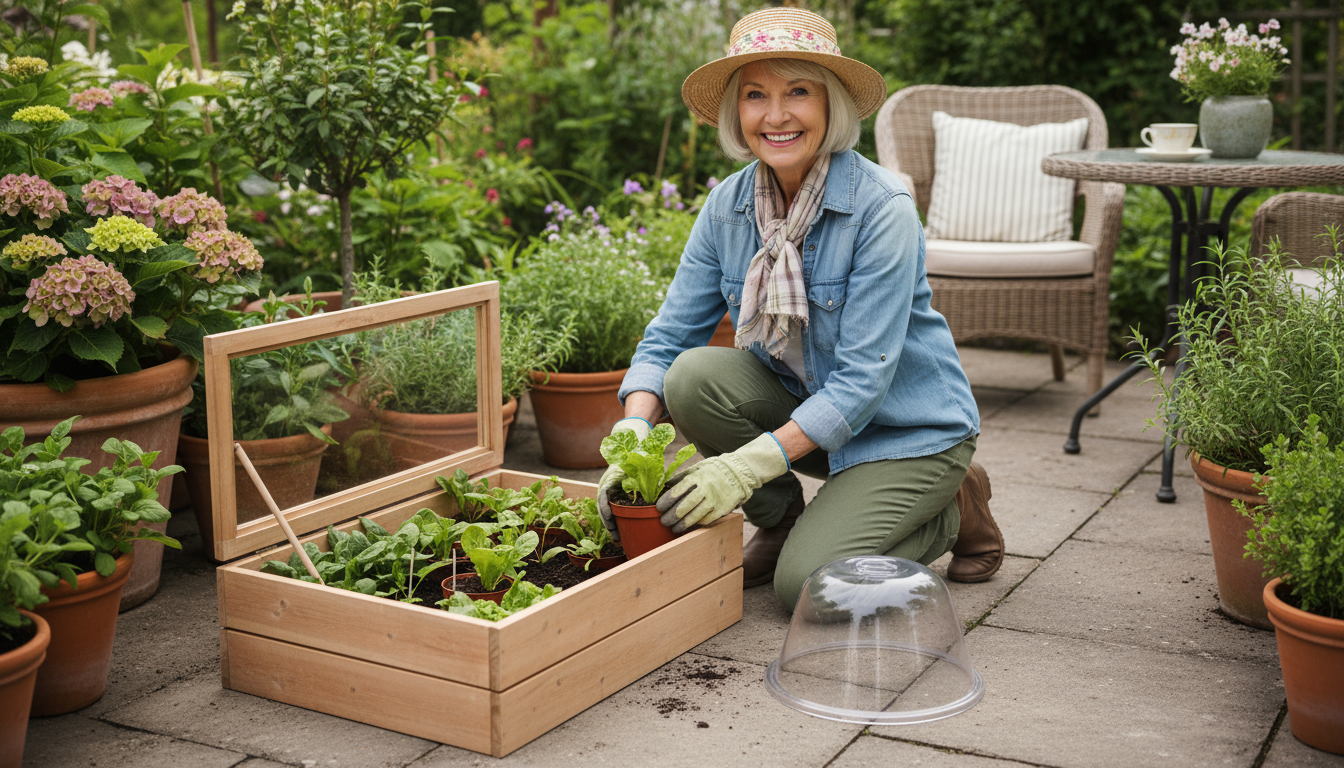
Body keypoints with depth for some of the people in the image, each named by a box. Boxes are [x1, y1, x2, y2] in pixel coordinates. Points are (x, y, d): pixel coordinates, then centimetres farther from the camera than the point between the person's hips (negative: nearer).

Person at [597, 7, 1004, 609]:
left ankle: (952, 511, 6)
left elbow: (863, 378, -27)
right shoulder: (728, 205, -6)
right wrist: (632, 436, -25)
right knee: (693, 376, -22)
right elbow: (668, 336, -6)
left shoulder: (882, 208, -23)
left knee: (805, 584, -22)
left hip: (909, 429, -5)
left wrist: (751, 464, -34)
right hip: (801, 401, 5)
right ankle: (781, 519, 3)